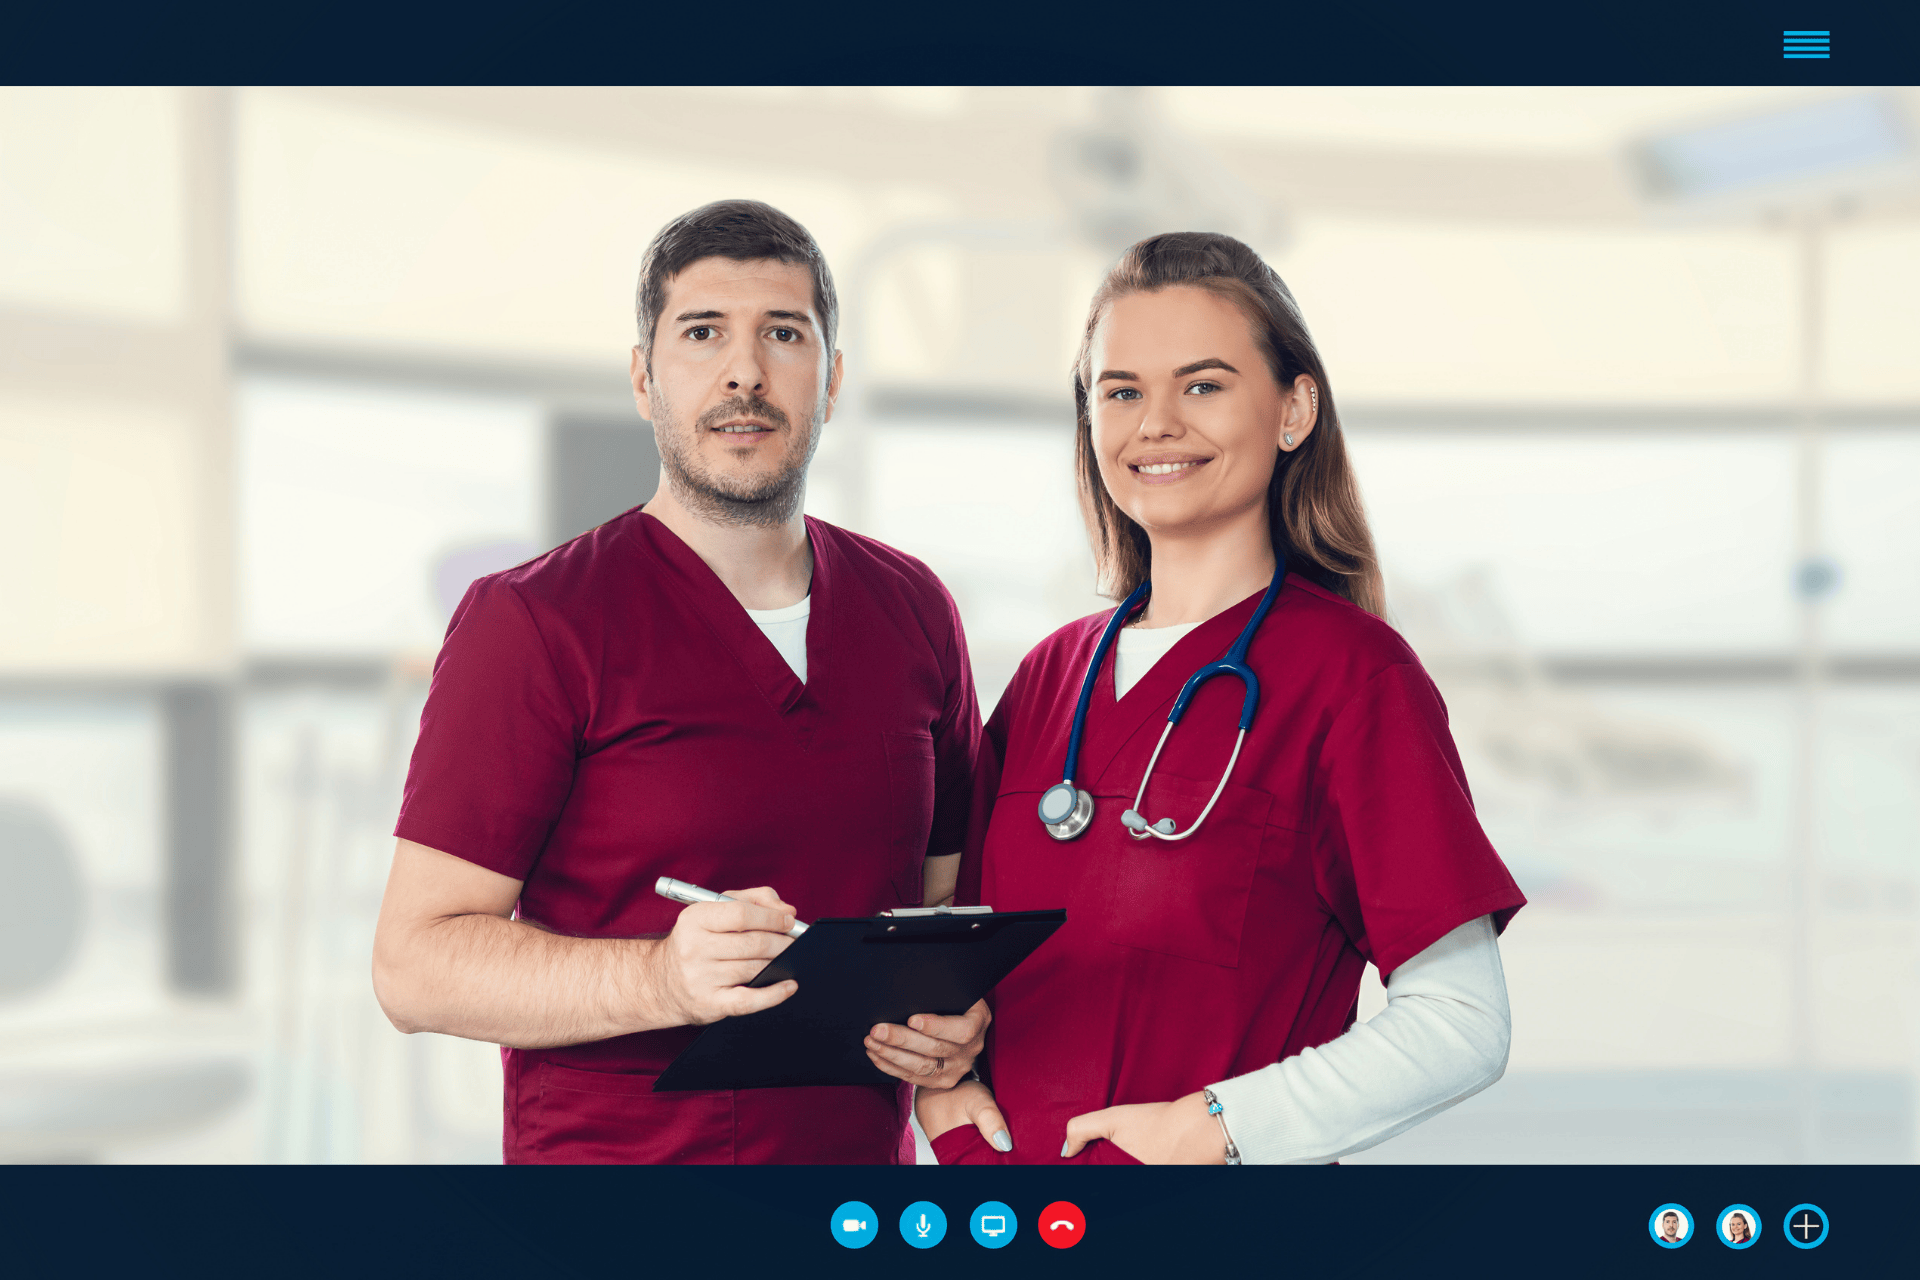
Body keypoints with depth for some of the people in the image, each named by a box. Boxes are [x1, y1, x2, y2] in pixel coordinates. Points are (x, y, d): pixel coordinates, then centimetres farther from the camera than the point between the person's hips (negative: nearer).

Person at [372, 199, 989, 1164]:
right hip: (609, 1152, -4)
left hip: (862, 1145, 4)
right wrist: (665, 980, -28)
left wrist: (958, 1017, -7)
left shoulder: (913, 612, 5)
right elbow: (415, 961, -13)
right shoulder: (531, 623, -11)